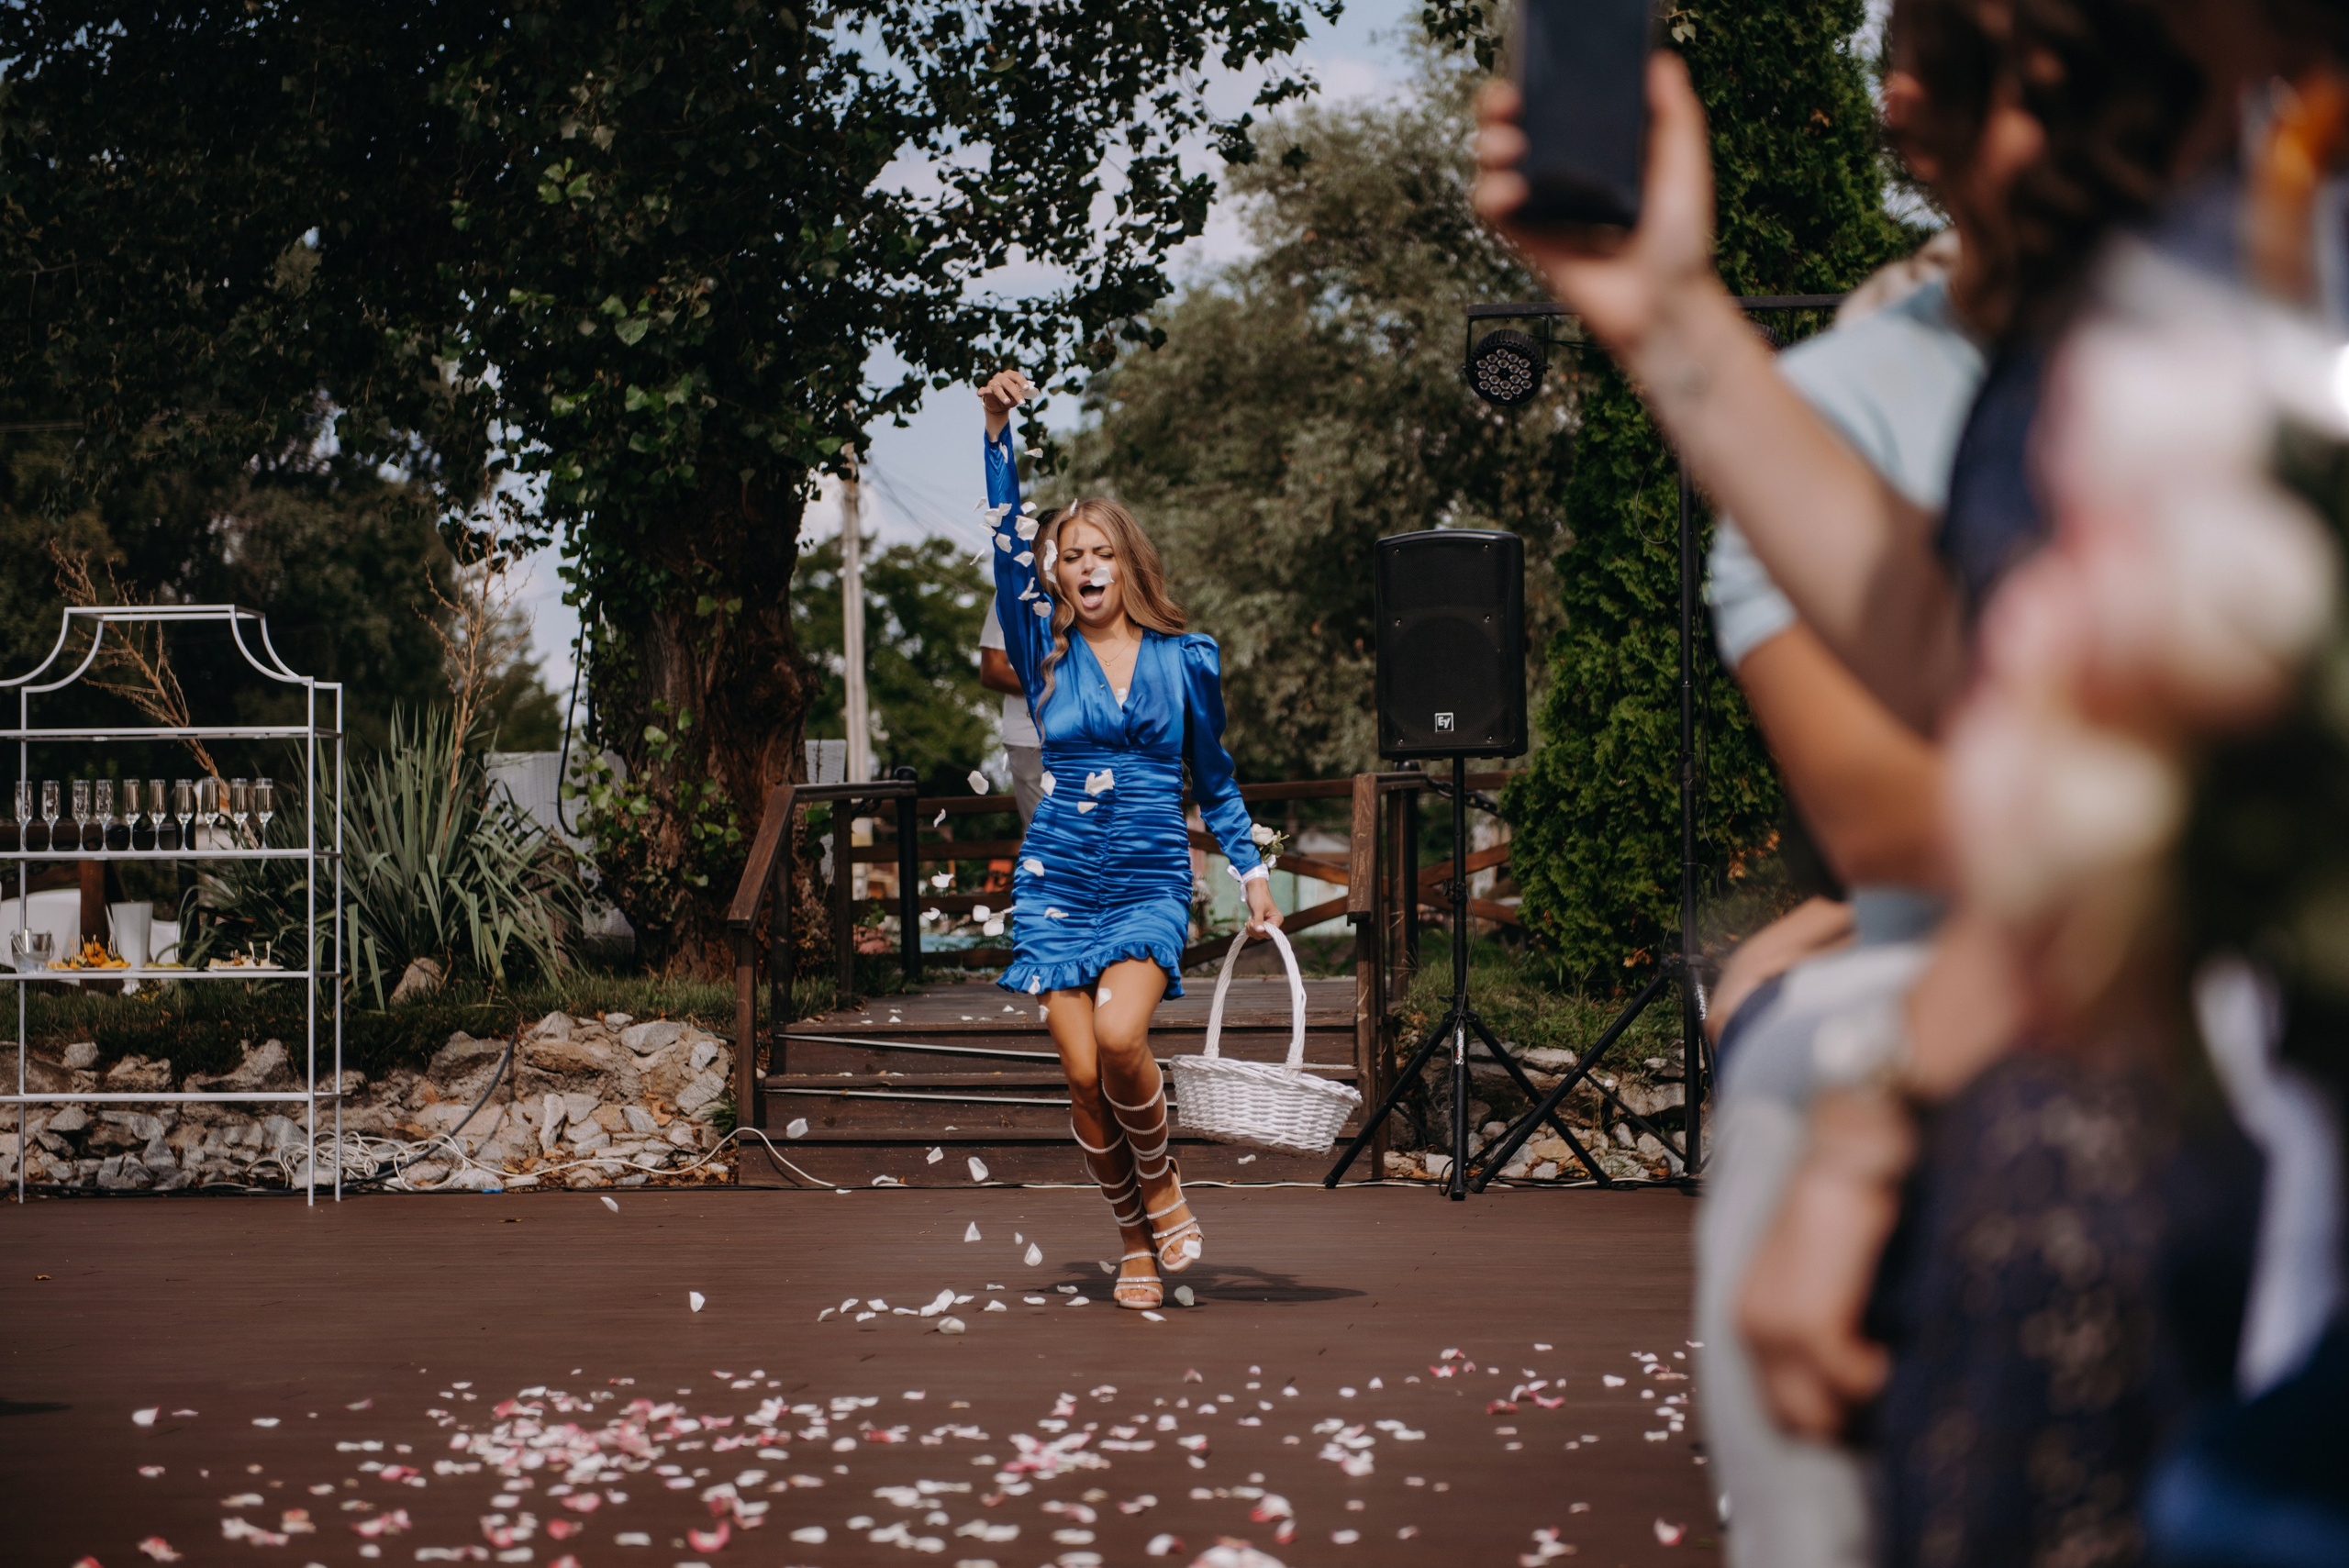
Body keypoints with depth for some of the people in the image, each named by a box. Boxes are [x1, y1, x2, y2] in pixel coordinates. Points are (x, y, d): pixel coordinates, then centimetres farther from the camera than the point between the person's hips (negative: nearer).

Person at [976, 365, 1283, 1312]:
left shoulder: (1185, 659, 6)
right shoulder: (1049, 655, 6)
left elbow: (1214, 775, 15)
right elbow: (1008, 551, -6)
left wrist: (1252, 871, 11)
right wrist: (997, 434, -14)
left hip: (1152, 884, -1)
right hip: (1057, 880, 1)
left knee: (1119, 1036, -25)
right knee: (1083, 1074, -6)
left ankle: (1160, 1180, 2)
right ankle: (1134, 1242, 12)